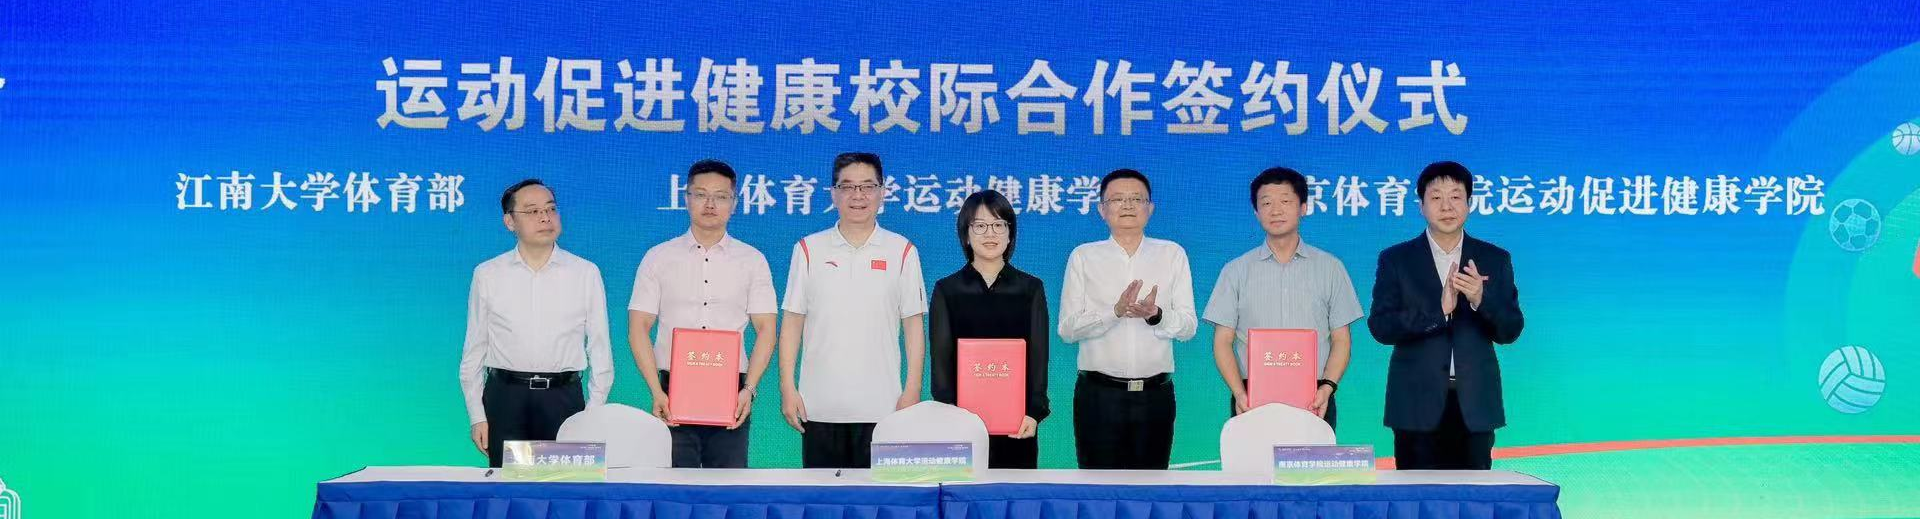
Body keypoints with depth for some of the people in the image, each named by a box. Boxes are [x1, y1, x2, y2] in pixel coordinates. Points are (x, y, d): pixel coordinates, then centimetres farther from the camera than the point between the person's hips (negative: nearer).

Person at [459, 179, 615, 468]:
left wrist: (594, 415, 0)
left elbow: (599, 347, 5)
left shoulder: (586, 273, 4)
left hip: (564, 397, 0)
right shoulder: (487, 275, 6)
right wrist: (476, 416, 3)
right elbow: (473, 349, 7)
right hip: (505, 397, 0)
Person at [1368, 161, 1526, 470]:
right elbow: (1380, 327, -5)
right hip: (1418, 404, -1)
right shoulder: (1396, 260, 5)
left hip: (1474, 406, 1)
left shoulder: (1495, 259, 9)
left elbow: (1510, 331, 5)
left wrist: (1481, 299, -15)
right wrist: (1438, 309, -18)